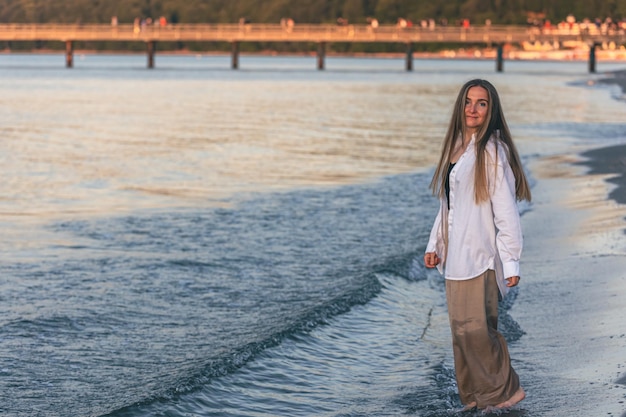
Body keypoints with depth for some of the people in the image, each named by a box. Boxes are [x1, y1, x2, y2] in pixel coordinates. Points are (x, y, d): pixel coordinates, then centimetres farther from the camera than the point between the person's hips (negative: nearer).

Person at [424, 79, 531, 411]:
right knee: (461, 328, 8)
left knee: (475, 327, -11)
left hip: (480, 257, -8)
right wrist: (434, 244, 13)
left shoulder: (492, 151, -10)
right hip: (455, 256, 8)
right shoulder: (455, 147, 13)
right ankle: (473, 396, 15)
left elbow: (506, 210, -13)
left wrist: (511, 263, -16)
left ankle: (502, 391, 4)